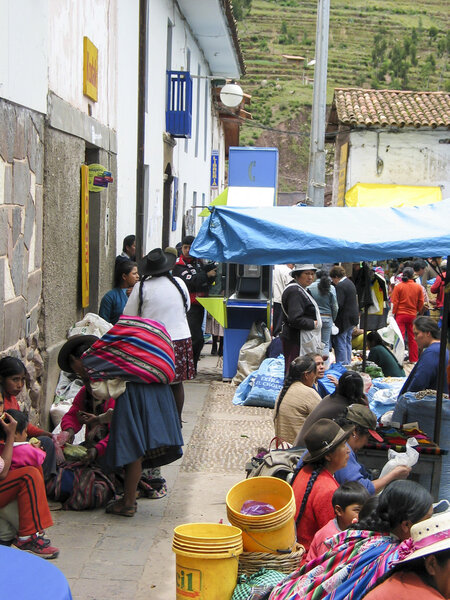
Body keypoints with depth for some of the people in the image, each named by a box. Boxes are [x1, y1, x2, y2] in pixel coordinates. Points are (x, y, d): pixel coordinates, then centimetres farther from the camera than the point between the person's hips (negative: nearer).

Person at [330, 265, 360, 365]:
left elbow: (338, 304, -22)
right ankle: (348, 363, 22)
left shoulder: (340, 286, -18)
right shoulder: (350, 283, 13)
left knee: (340, 343, -4)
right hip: (352, 318, 10)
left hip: (343, 319, -10)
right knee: (347, 342, 17)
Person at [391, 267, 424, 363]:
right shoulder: (418, 287, -1)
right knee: (412, 338, 11)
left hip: (400, 315, -2)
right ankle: (414, 359, 16)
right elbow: (421, 303, 6)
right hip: (412, 315, 2)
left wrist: (393, 314, 1)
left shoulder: (398, 286, -8)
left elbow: (394, 302, -6)